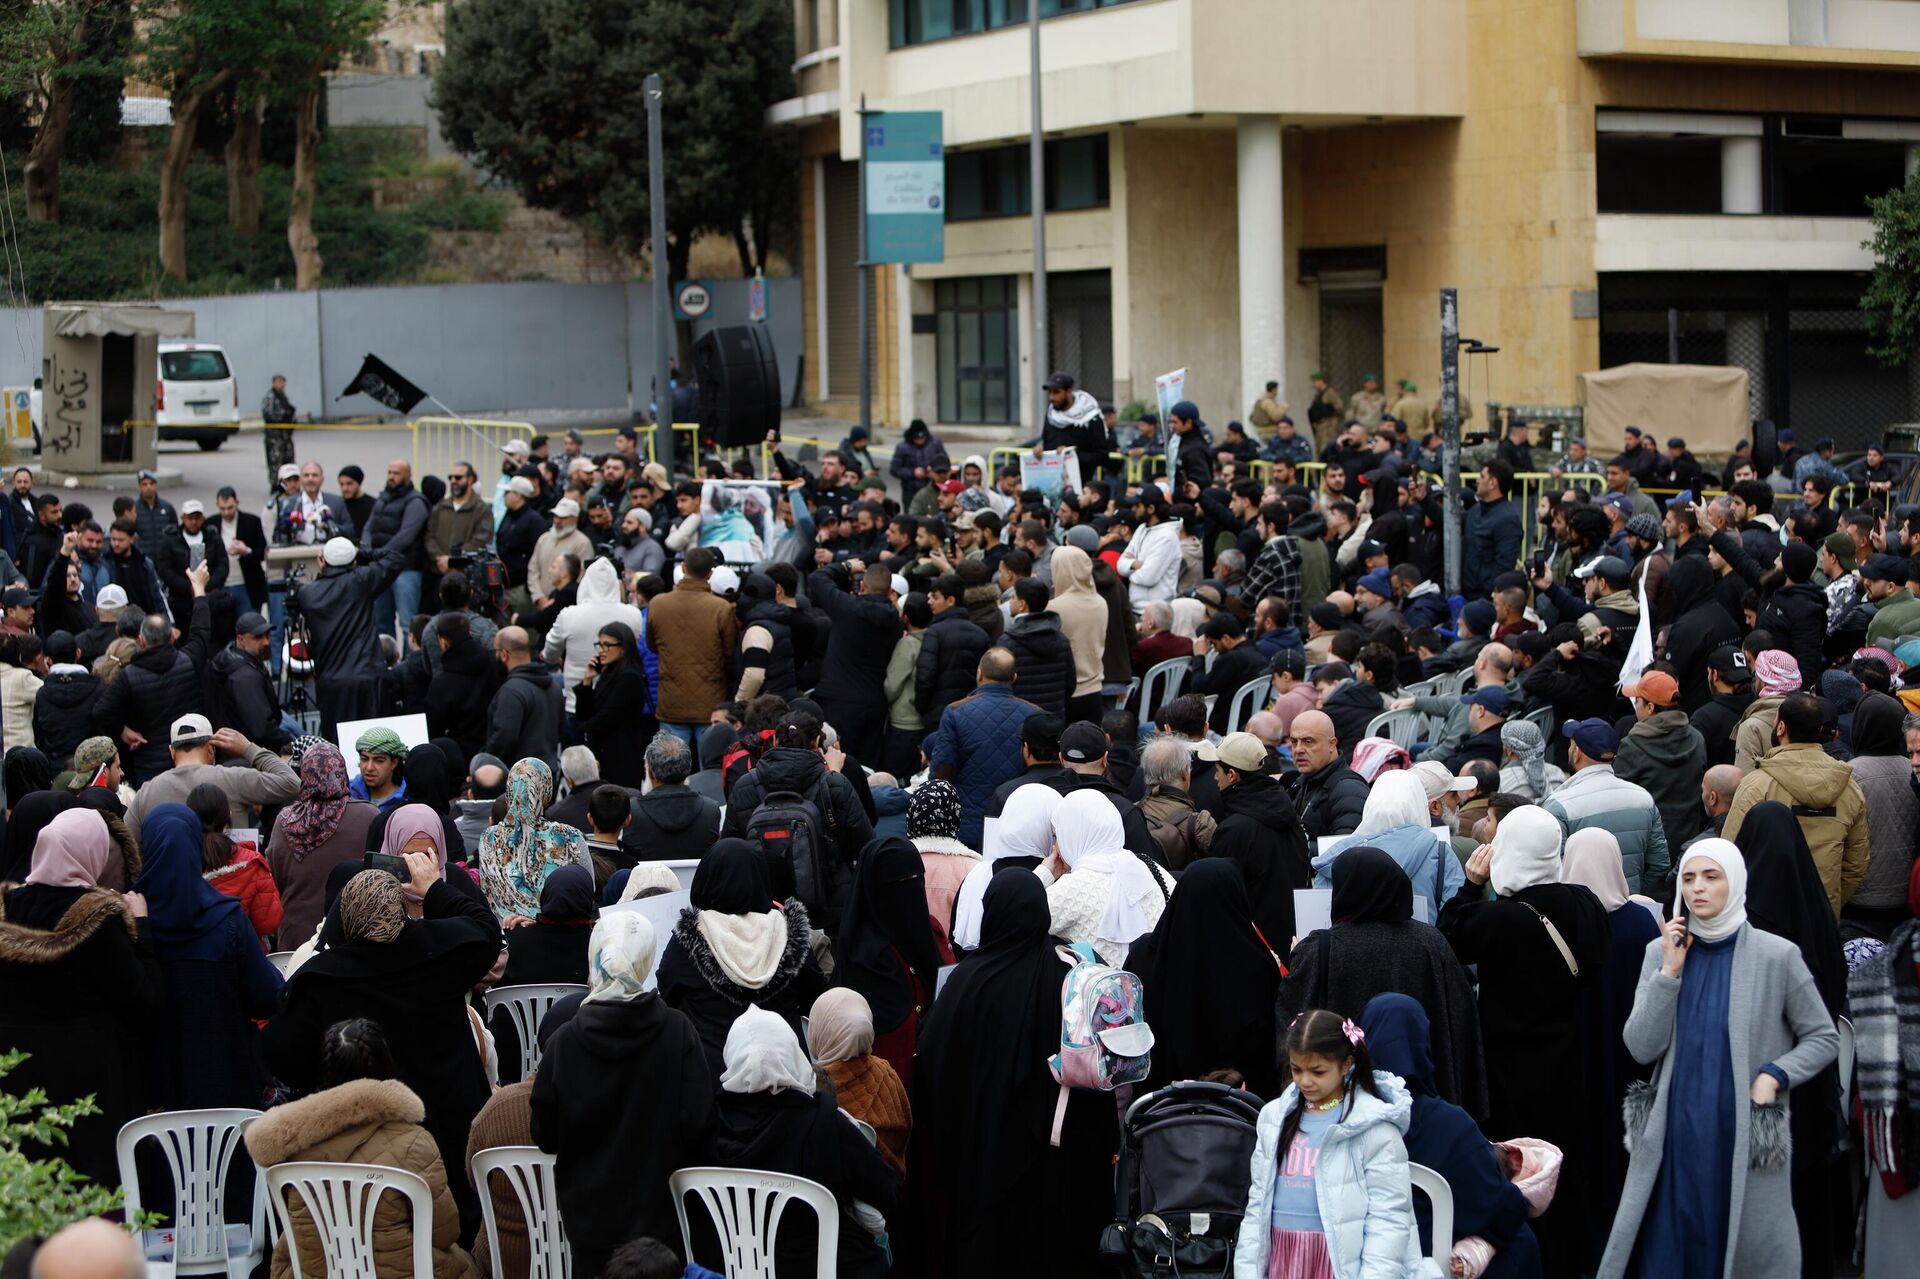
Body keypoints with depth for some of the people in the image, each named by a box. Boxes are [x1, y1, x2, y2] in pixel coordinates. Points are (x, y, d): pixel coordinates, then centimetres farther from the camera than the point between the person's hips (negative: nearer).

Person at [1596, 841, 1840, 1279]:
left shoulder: (1777, 956, -2)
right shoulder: (1661, 953, 5)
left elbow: (1824, 1037, 5)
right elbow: (1641, 1049, -3)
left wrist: (1775, 1075, -11)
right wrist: (1670, 972, -10)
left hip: (1747, 1138, -2)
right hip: (1674, 1135, 2)